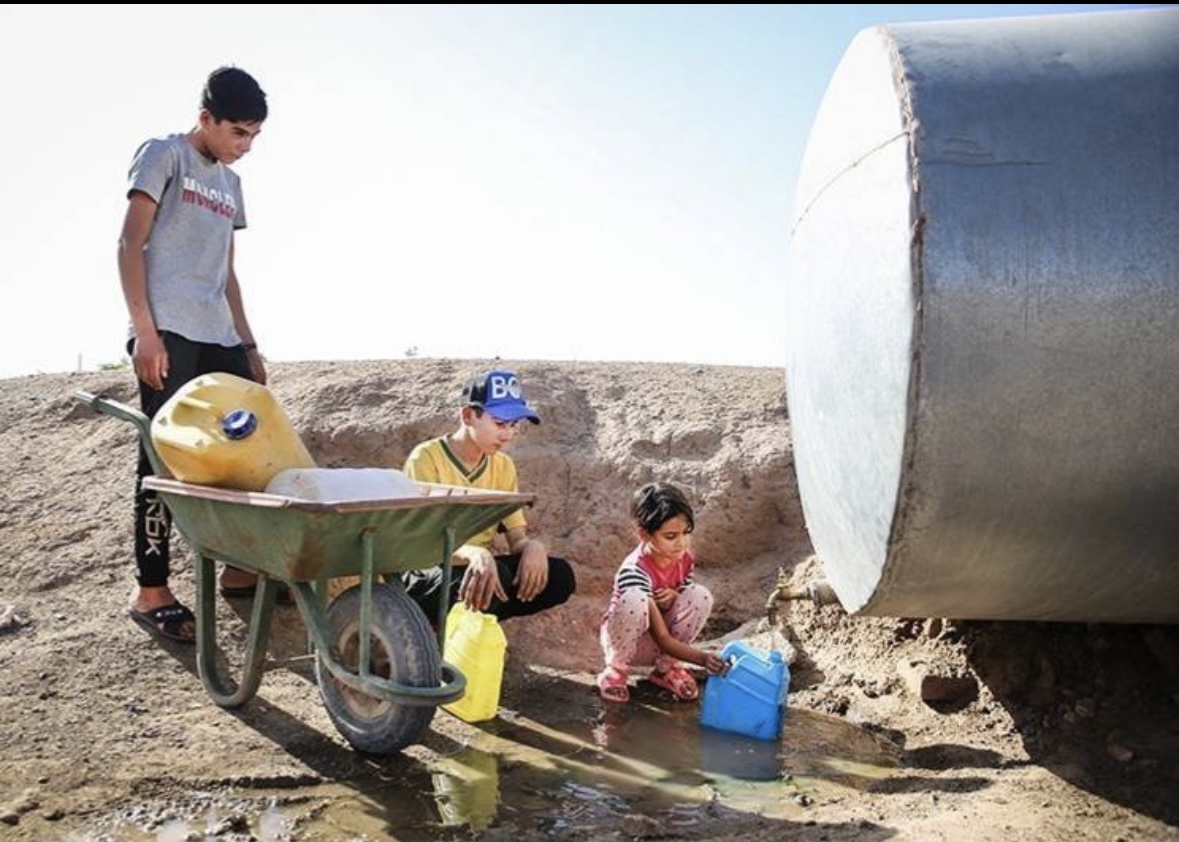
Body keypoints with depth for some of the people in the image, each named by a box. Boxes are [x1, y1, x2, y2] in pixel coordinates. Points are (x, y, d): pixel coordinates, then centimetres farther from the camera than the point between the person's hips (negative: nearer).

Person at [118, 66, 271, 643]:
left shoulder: (230, 183, 23)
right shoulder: (164, 155, 2)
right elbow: (130, 245, -6)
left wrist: (247, 342, 17)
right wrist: (144, 330, -15)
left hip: (219, 339, 7)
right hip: (168, 335, -7)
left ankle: (242, 567, 15)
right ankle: (151, 593, 0)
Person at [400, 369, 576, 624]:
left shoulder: (503, 466, 6)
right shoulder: (427, 458, -13)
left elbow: (517, 537, 2)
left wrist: (532, 546, -24)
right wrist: (475, 554, -43)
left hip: (479, 567, 6)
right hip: (425, 577, -6)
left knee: (560, 575, -17)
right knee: (494, 573, -36)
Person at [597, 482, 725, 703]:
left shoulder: (684, 559, -11)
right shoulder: (634, 571, -31)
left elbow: (693, 607, 4)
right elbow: (663, 640, -31)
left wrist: (674, 597, -20)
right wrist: (702, 658, -45)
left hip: (660, 641, 5)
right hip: (625, 640, -5)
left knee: (700, 595, -21)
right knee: (635, 600, -37)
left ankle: (665, 667, -4)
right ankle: (615, 672, -13)